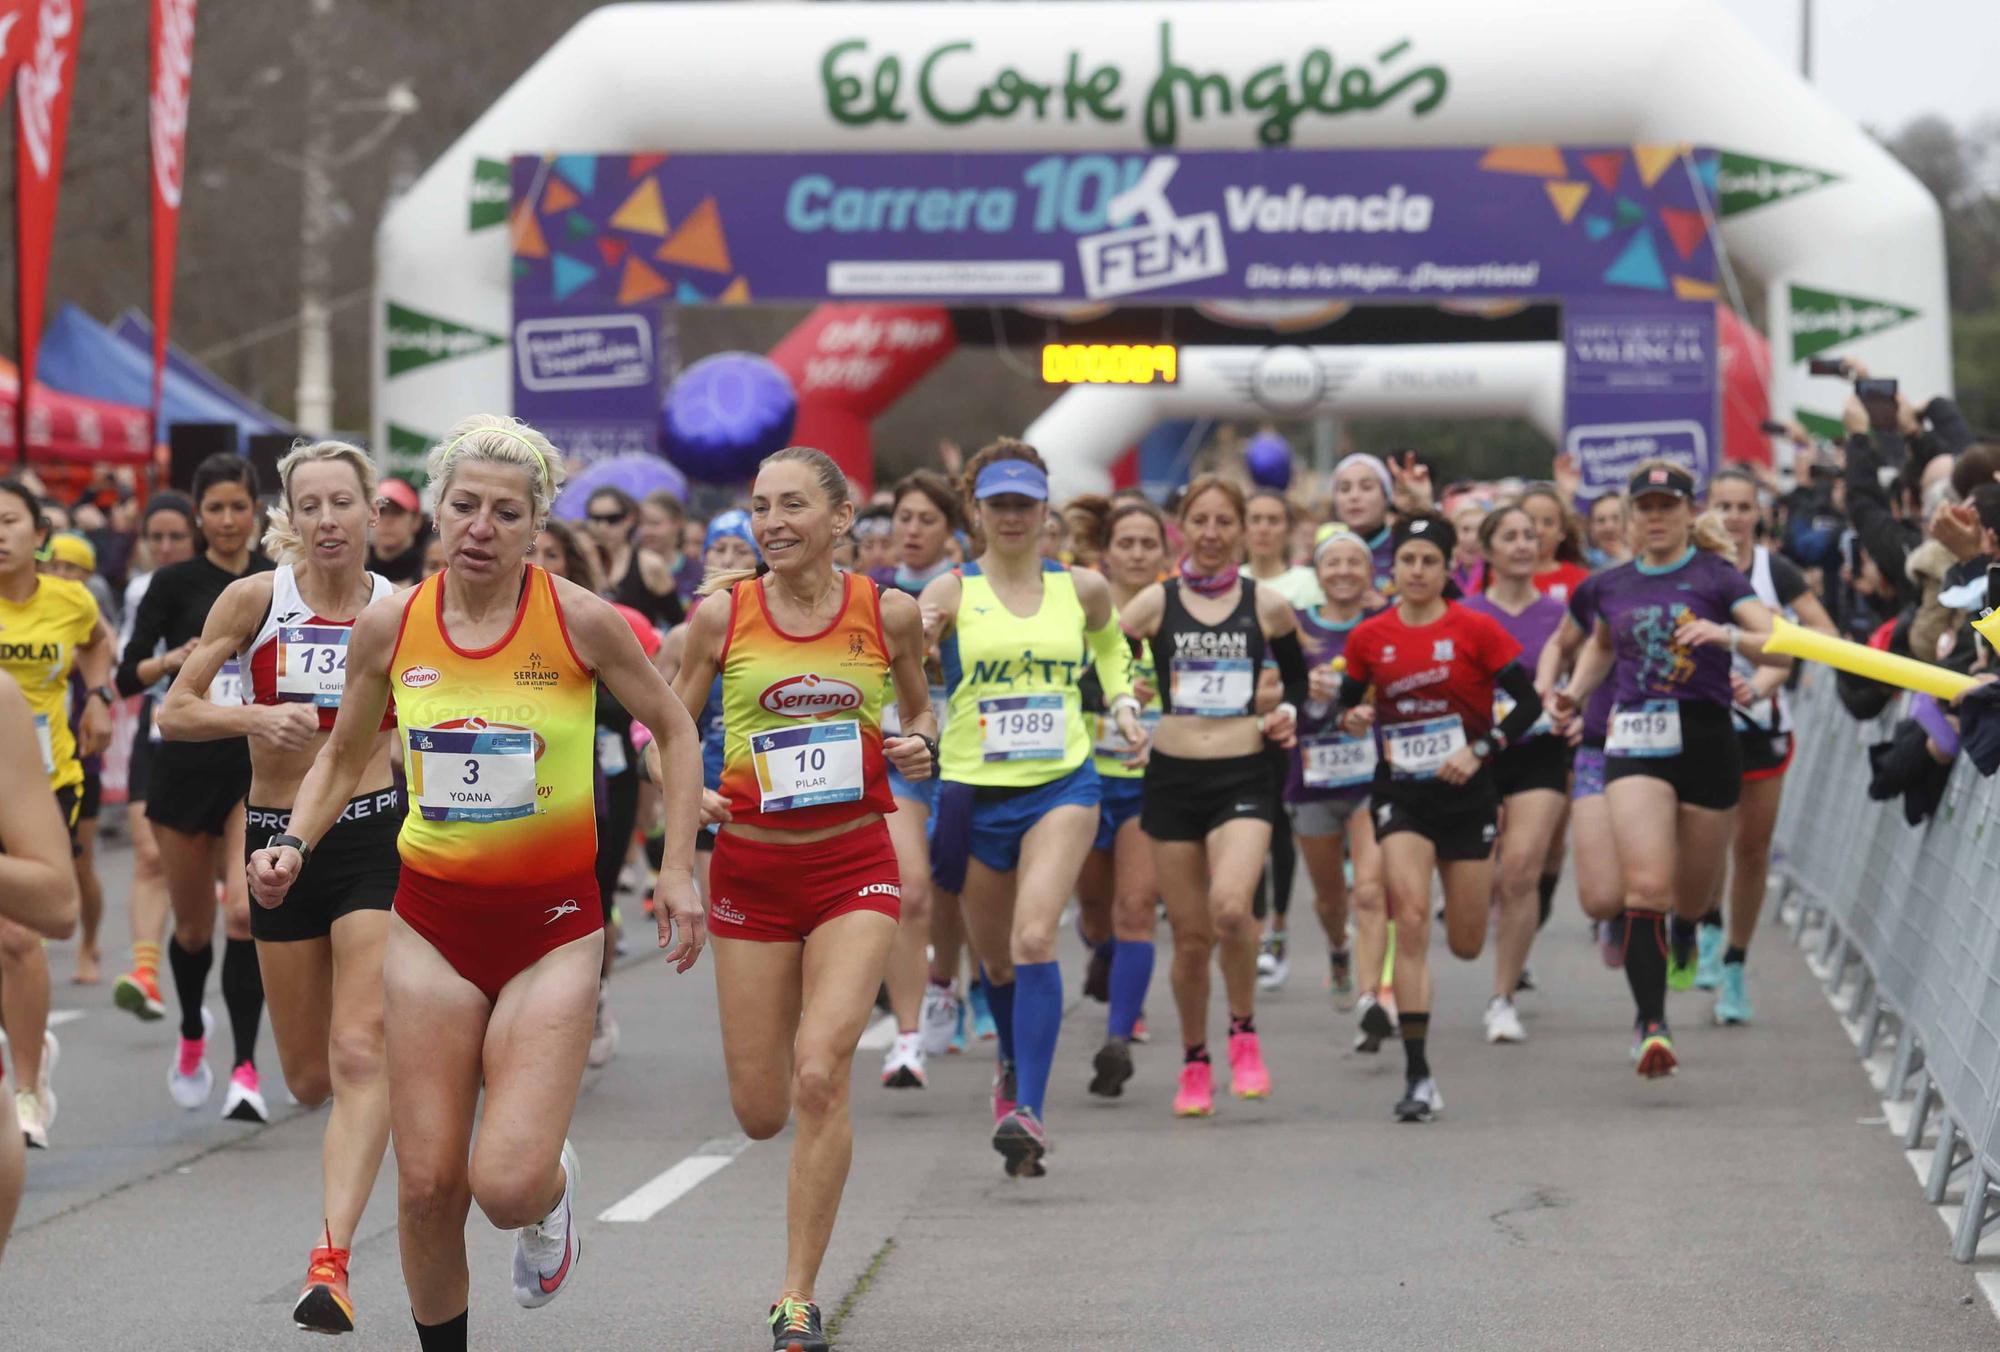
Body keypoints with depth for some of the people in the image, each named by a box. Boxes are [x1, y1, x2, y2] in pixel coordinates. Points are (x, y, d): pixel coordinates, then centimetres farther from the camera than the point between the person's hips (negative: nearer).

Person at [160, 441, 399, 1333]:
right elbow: (175, 714, -3)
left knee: (360, 1056, -16)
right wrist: (254, 719, -19)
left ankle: (332, 1260, -22)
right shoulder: (256, 598, -3)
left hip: (373, 834, -1)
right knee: (309, 1078, 11)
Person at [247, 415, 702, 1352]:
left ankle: (551, 1190, 24)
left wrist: (679, 870, -2)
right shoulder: (390, 625, -2)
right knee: (427, 1183, 0)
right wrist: (293, 843, -4)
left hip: (551, 924, -2)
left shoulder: (579, 621, -10)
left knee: (507, 1185, -13)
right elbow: (344, 760, 14)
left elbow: (672, 730, 4)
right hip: (433, 922, 3)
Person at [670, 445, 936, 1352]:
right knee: (761, 1114, 5)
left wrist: (920, 746, -6)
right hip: (751, 863, 1)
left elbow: (920, 709, 16)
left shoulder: (889, 613, -2)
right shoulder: (723, 613, -3)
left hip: (854, 864, -1)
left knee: (820, 1076, -19)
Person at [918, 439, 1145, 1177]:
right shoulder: (952, 592, -1)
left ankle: (1029, 1109, -24)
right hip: (975, 791, 1)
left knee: (1034, 938, -20)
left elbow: (1110, 646, 26)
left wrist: (1124, 706, 11)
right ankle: (1014, 1067, 44)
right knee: (997, 957, 13)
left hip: (1062, 785, -1)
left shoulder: (1083, 589, 5)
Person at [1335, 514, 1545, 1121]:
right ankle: (1418, 1077, -16)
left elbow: (1528, 701, -4)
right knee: (1410, 919, -17)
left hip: (1466, 793, 0)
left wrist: (1480, 750, -15)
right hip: (1401, 793, 0)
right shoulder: (1369, 638, 1)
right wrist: (1352, 720, -12)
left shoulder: (1476, 630, -6)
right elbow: (1346, 703, 11)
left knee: (1465, 944, 7)